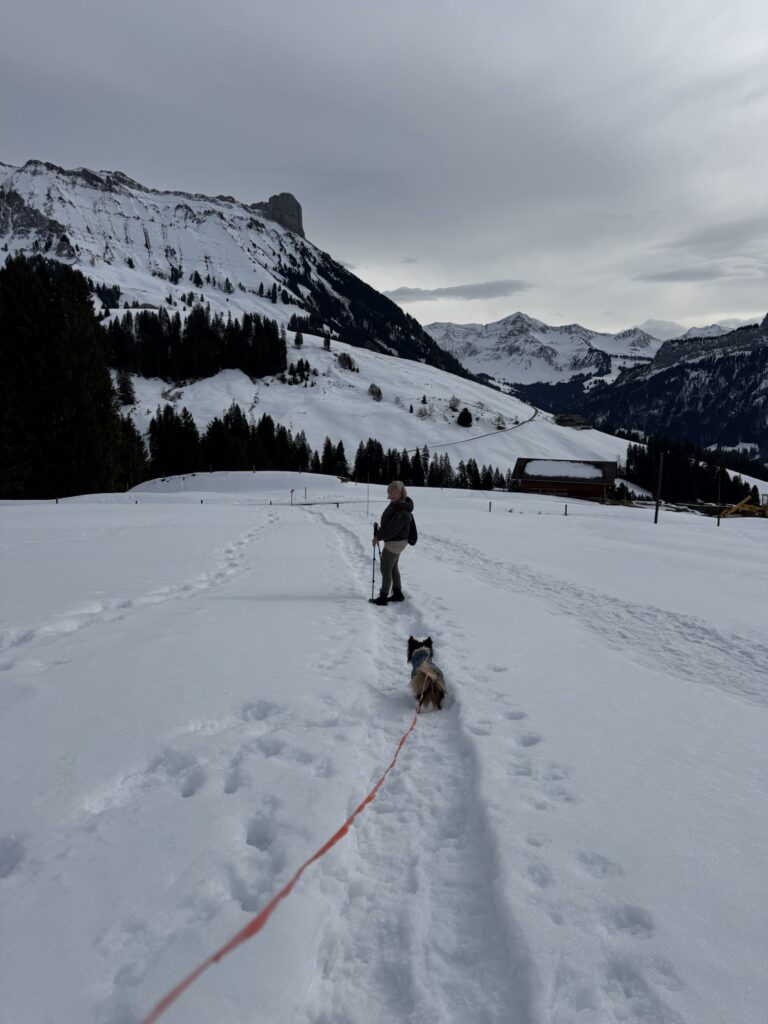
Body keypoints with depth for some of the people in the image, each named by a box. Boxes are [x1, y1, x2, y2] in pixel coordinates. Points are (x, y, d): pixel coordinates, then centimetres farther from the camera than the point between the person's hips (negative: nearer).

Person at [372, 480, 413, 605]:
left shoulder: (403, 512, -30)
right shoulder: (395, 504, 1)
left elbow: (392, 531, -26)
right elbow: (388, 523, 13)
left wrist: (378, 537, -14)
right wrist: (379, 532, 2)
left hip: (395, 542, -10)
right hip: (396, 541, 10)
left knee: (386, 568, 1)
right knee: (393, 567, 20)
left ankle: (383, 596, 11)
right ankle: (398, 593, 32)